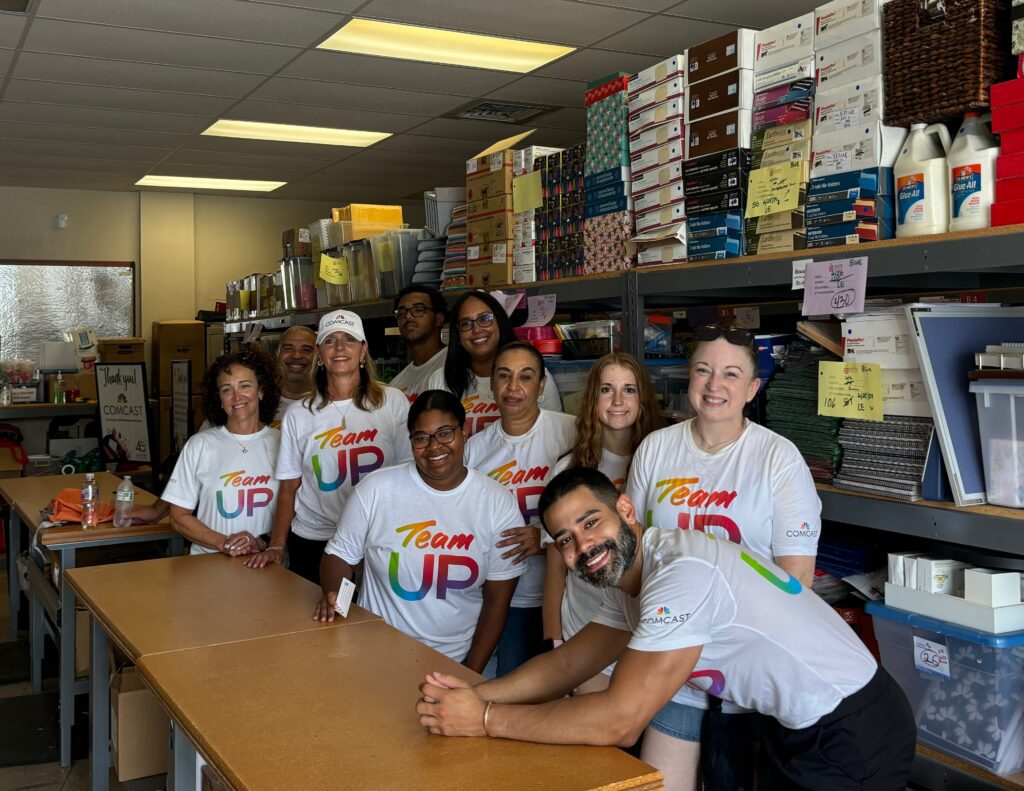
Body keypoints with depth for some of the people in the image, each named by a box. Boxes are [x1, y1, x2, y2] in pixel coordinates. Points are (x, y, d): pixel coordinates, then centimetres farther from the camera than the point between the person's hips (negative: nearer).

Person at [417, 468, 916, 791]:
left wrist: (485, 719, -26)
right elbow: (567, 664, 4)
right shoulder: (628, 578, 1)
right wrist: (474, 693, -12)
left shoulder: (681, 574, -30)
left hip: (853, 732, -8)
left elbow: (620, 721, -32)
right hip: (793, 725, 9)